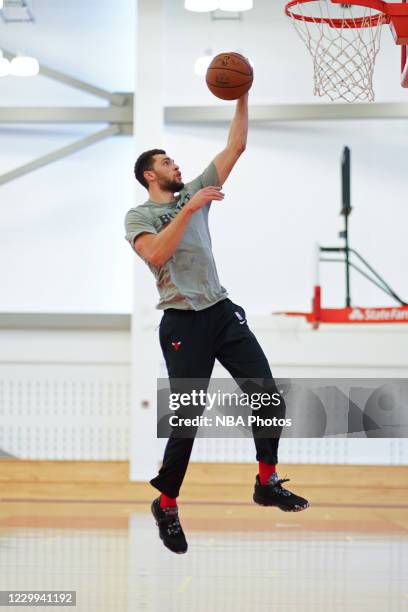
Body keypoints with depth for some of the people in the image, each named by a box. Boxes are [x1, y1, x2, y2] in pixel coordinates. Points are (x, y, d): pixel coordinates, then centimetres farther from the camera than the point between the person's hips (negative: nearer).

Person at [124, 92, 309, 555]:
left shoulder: (194, 192, 14)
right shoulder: (138, 216, -1)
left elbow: (236, 147, 11)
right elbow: (156, 256, -23)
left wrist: (242, 97, 3)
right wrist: (189, 210, -24)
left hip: (223, 312, 6)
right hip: (184, 323, -6)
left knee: (266, 394, -2)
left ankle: (267, 483, 10)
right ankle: (166, 505, 10)